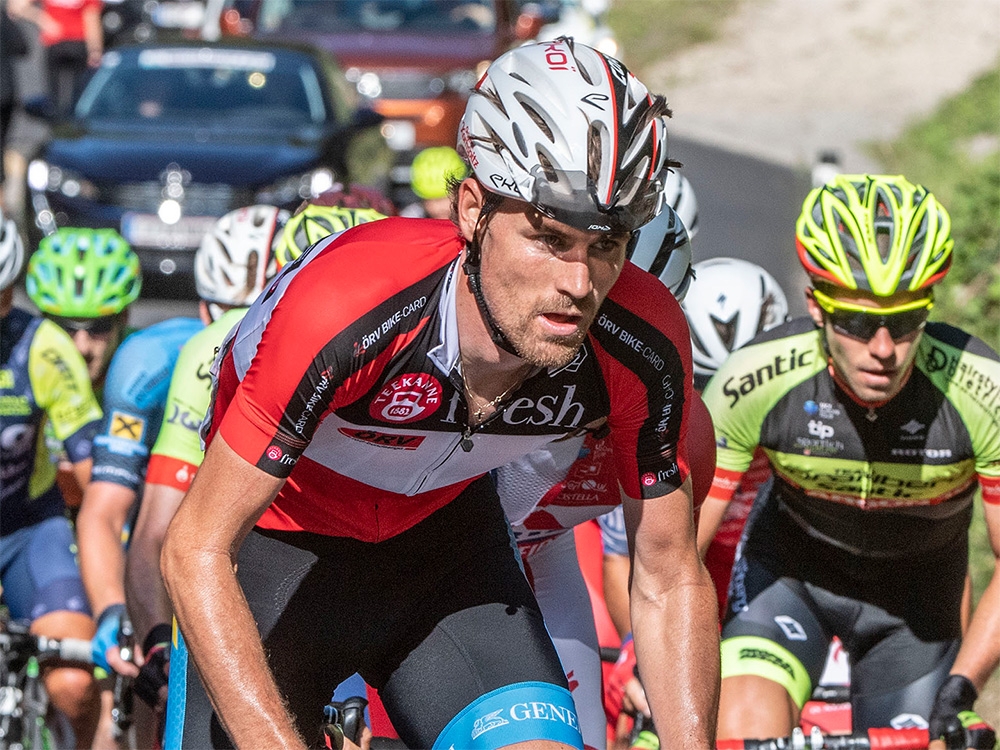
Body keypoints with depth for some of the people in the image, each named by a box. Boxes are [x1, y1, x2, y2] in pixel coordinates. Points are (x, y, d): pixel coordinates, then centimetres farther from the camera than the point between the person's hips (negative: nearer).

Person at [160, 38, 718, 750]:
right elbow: (197, 551, -32)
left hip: (442, 530, 3)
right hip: (283, 540, -2)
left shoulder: (641, 349, -26)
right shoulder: (343, 309, -38)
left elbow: (671, 581, -11)